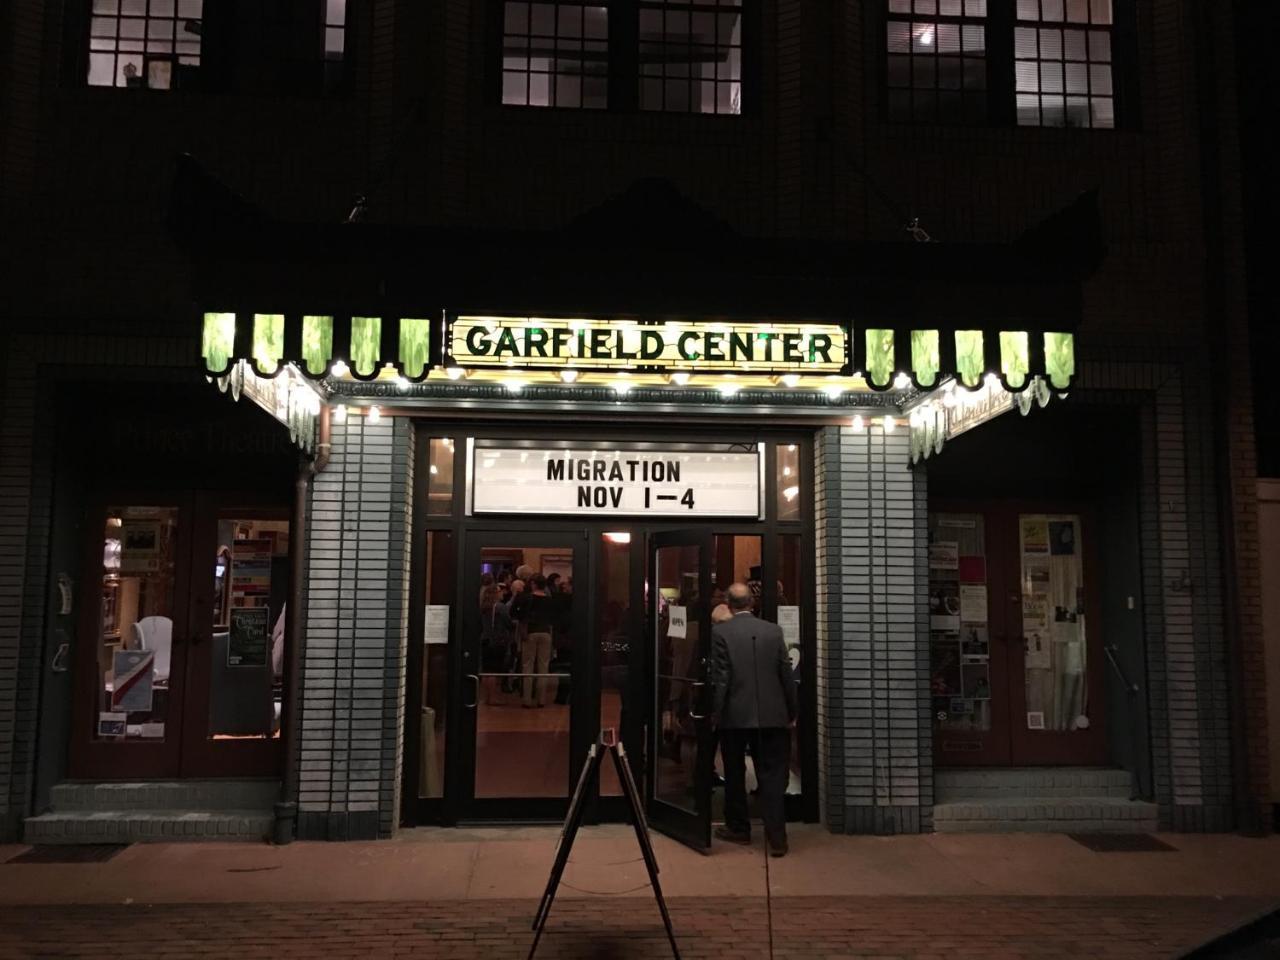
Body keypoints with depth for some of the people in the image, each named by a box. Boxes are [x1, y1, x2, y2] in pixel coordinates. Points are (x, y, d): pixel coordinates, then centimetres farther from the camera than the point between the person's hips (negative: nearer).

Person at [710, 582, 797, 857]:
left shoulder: (720, 632, -7)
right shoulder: (773, 630, 1)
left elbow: (719, 678, -9)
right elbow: (786, 674, 4)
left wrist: (714, 713, -1)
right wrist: (791, 712, 12)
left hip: (735, 716, -2)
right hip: (771, 716, 2)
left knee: (735, 775, 14)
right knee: (772, 777, 5)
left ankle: (738, 828, 26)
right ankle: (776, 837, 0)